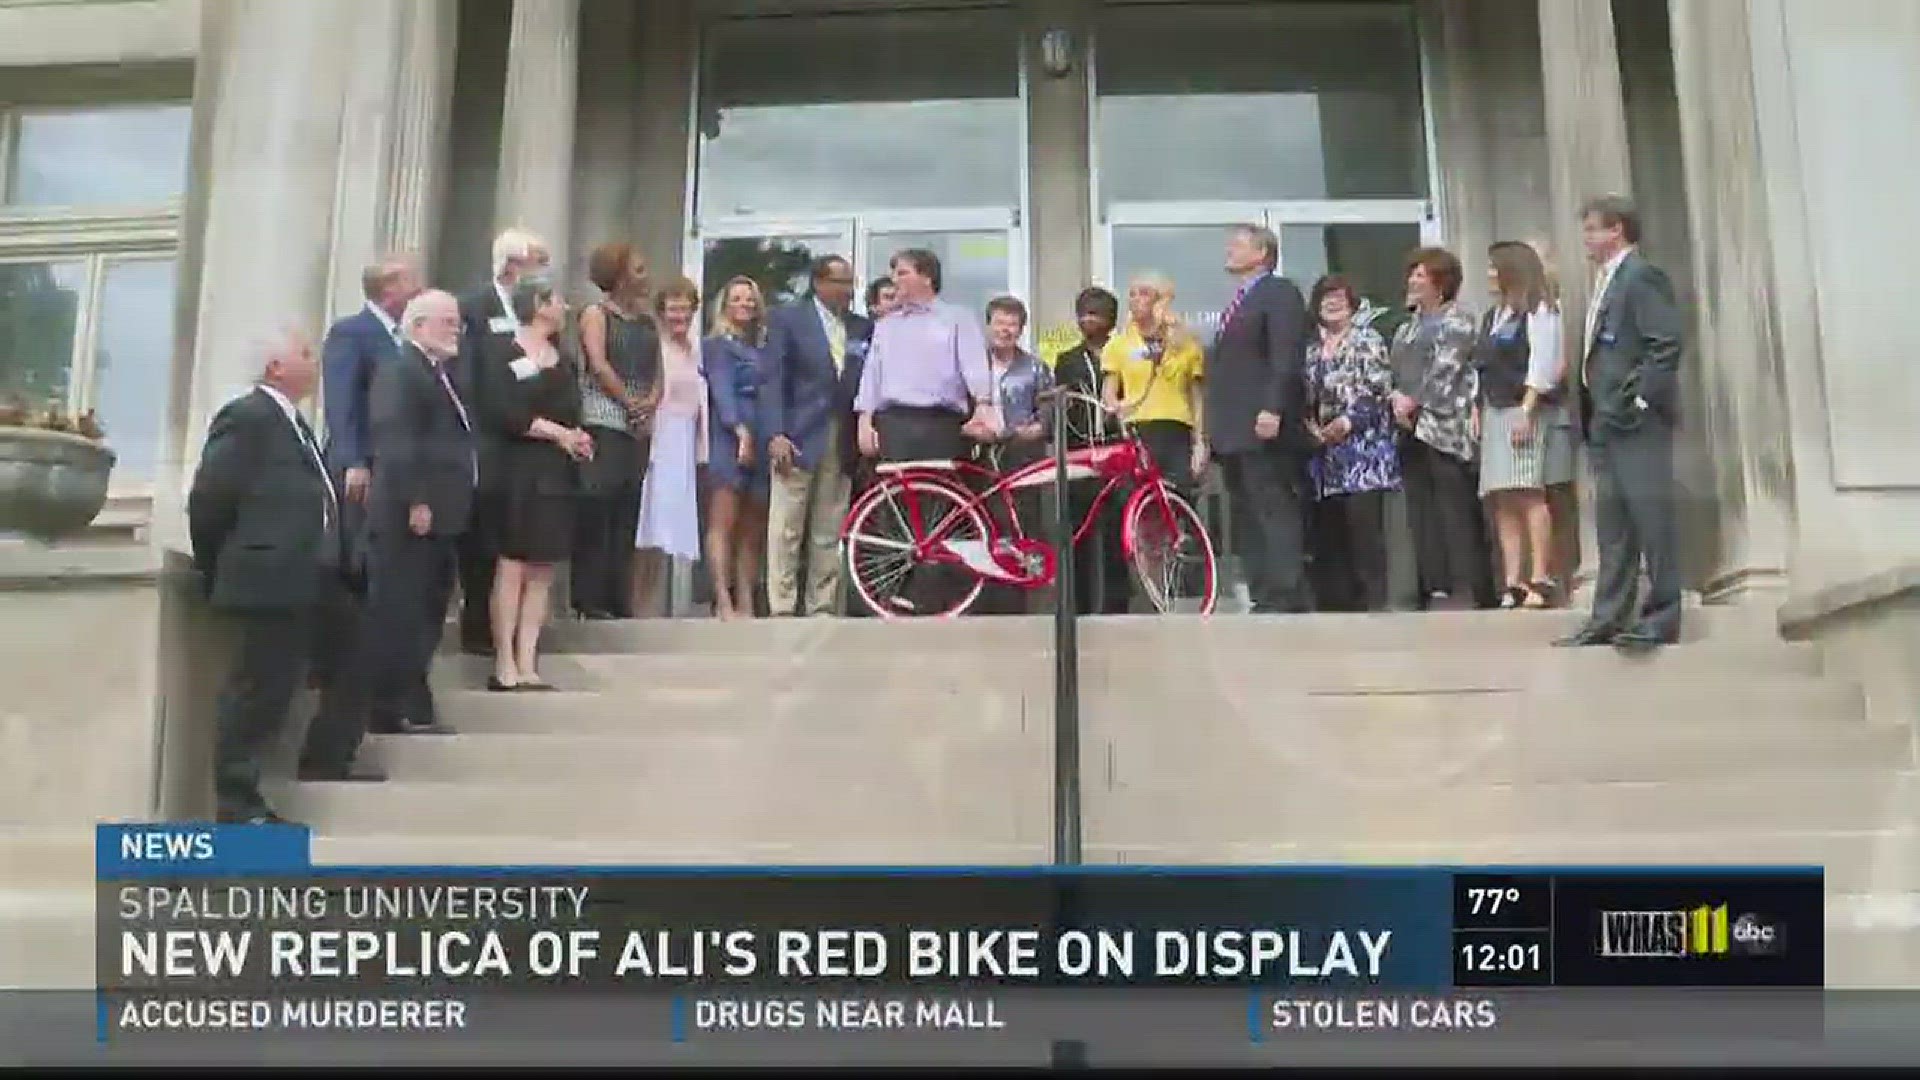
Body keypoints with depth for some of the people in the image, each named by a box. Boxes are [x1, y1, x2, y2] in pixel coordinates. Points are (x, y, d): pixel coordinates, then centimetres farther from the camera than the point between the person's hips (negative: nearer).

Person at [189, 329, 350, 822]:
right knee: (256, 690, -3)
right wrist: (216, 569, -3)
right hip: (270, 578, -9)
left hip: (300, 580, 9)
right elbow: (208, 497, -13)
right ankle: (237, 804, 5)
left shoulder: (291, 422, 19)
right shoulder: (246, 417, -10)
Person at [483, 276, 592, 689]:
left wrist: (578, 441, -5)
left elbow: (573, 415, 15)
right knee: (512, 565, -7)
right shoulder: (503, 353, -3)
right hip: (520, 470, -6)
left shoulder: (565, 362, 19)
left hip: (558, 473, 7)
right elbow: (508, 415, -14)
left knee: (542, 570, 3)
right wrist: (558, 433, -10)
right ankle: (504, 666, -4)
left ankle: (528, 665, 5)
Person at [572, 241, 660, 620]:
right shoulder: (596, 312, 1)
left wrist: (650, 403, -7)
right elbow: (598, 365, -11)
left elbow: (657, 371, 12)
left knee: (627, 512, 5)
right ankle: (588, 598, -5)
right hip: (603, 421, -6)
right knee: (596, 509, -8)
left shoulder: (646, 320, 18)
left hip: (639, 426, 6)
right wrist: (630, 402, -10)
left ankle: (619, 599, 8)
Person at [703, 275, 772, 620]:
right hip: (730, 437, -6)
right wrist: (740, 430, -22)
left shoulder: (762, 347, 21)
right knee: (723, 521, -11)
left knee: (753, 530, 3)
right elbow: (722, 391, -9)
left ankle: (746, 604, 3)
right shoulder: (717, 344, 4)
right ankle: (724, 603, -16)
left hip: (760, 440, 6)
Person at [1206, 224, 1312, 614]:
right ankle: (1263, 599, 7)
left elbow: (1286, 358, -14)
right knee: (1246, 519, 6)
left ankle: (1287, 600, -12)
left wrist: (1272, 408, -24)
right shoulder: (1238, 301, 26)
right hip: (1233, 432, 9)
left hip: (1263, 427, -9)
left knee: (1276, 512, -11)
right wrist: (1214, 429, 17)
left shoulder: (1280, 293, -1)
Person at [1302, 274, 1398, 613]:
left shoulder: (1368, 341, 4)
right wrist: (1309, 424, -4)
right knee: (1327, 531, 3)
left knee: (1364, 524, -12)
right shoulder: (1310, 351, 18)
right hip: (1323, 454, 5)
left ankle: (1373, 600, -9)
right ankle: (1334, 601, 8)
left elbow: (1378, 390, -6)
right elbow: (1303, 399, 15)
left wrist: (1348, 421, -17)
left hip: (1362, 449, -5)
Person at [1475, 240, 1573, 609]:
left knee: (1529, 495, -13)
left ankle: (1541, 581, -14)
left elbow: (1542, 366, -11)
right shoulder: (1493, 315, 22)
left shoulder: (1539, 310, -1)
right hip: (1495, 414, 8)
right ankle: (1513, 583, -1)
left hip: (1528, 412, -7)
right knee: (1503, 501, 0)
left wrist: (1526, 412, -18)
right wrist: (1478, 412, 8)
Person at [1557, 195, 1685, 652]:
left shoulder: (1642, 275, -8)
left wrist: (1639, 401, -18)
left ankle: (1661, 618, 0)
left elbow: (1666, 344, -16)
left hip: (1638, 421, -9)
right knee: (1613, 524, 10)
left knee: (1651, 517, -5)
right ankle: (1608, 618, 14)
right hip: (1607, 422, 9)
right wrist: (1593, 412, 13)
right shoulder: (1606, 281, 19)